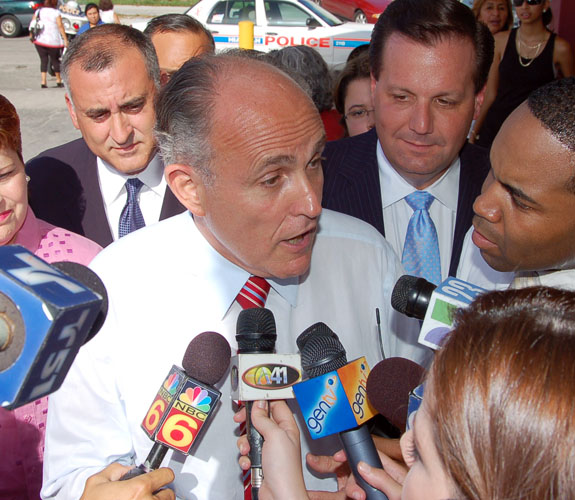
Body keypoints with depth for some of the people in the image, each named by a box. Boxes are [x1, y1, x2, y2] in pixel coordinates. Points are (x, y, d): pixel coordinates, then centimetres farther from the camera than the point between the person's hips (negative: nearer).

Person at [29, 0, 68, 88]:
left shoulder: (38, 11, 7)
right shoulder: (56, 12, -4)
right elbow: (60, 26, -11)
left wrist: (31, 36, 16)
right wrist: (65, 39, -11)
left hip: (39, 40, 3)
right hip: (53, 41, -3)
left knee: (43, 60, 7)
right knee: (55, 60, 11)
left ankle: (43, 81, -3)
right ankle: (58, 80, 21)